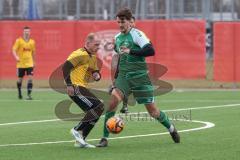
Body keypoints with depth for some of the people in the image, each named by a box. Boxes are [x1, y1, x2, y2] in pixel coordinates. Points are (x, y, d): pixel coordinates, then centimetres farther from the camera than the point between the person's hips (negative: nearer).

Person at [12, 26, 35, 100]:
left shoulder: (32, 42, 6)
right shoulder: (19, 41, -5)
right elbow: (14, 50, -10)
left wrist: (34, 61, 22)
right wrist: (16, 57, -28)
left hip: (29, 63, 2)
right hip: (21, 63, -1)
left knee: (30, 78, -13)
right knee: (20, 79, 9)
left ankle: (29, 95, -12)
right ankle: (19, 93, 32)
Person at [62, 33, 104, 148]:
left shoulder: (93, 57, 18)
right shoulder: (80, 55, -12)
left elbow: (95, 72, 26)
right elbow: (65, 67, -20)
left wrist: (97, 75, 1)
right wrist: (69, 85, -24)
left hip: (82, 88, 10)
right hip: (76, 88, -10)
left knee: (95, 112, 10)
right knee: (99, 107, -17)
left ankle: (80, 141, 13)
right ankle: (77, 130, -11)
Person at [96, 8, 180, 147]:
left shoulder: (136, 34, -9)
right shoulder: (117, 37, 12)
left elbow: (151, 51, -22)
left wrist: (131, 51, -28)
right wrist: (115, 77, 23)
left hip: (140, 77, -5)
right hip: (123, 76, 5)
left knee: (153, 111, 1)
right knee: (113, 100, -19)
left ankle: (171, 129, 30)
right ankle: (105, 138, -13)